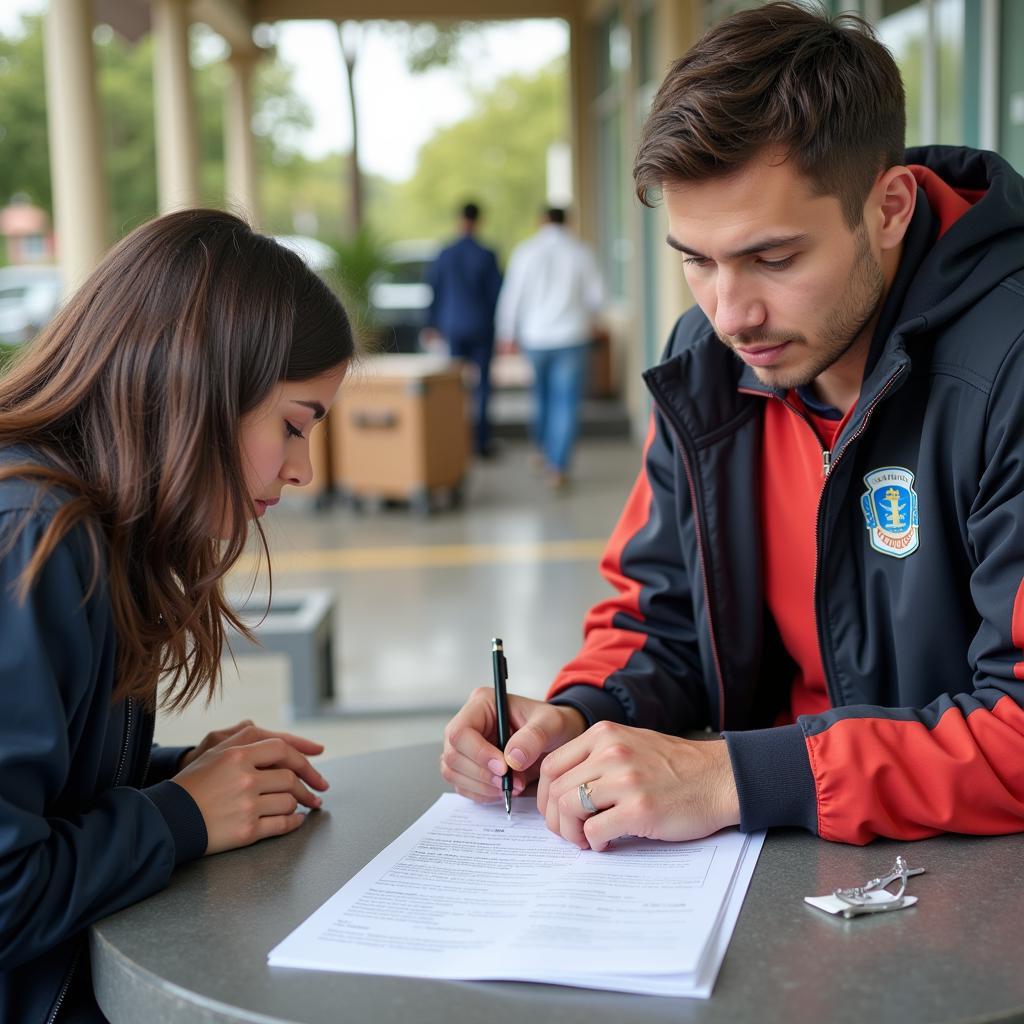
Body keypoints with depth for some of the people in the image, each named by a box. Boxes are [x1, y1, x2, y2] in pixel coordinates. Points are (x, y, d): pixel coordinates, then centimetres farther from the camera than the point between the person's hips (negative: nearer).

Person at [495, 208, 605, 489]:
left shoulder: (525, 251, -4)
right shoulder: (581, 252, -4)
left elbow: (512, 295, -3)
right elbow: (596, 295, -1)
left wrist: (507, 333, 7)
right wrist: (587, 318, 20)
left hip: (535, 337, 2)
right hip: (572, 336, -2)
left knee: (541, 394, 23)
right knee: (566, 402, 0)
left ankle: (544, 449, 36)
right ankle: (557, 466, -5)